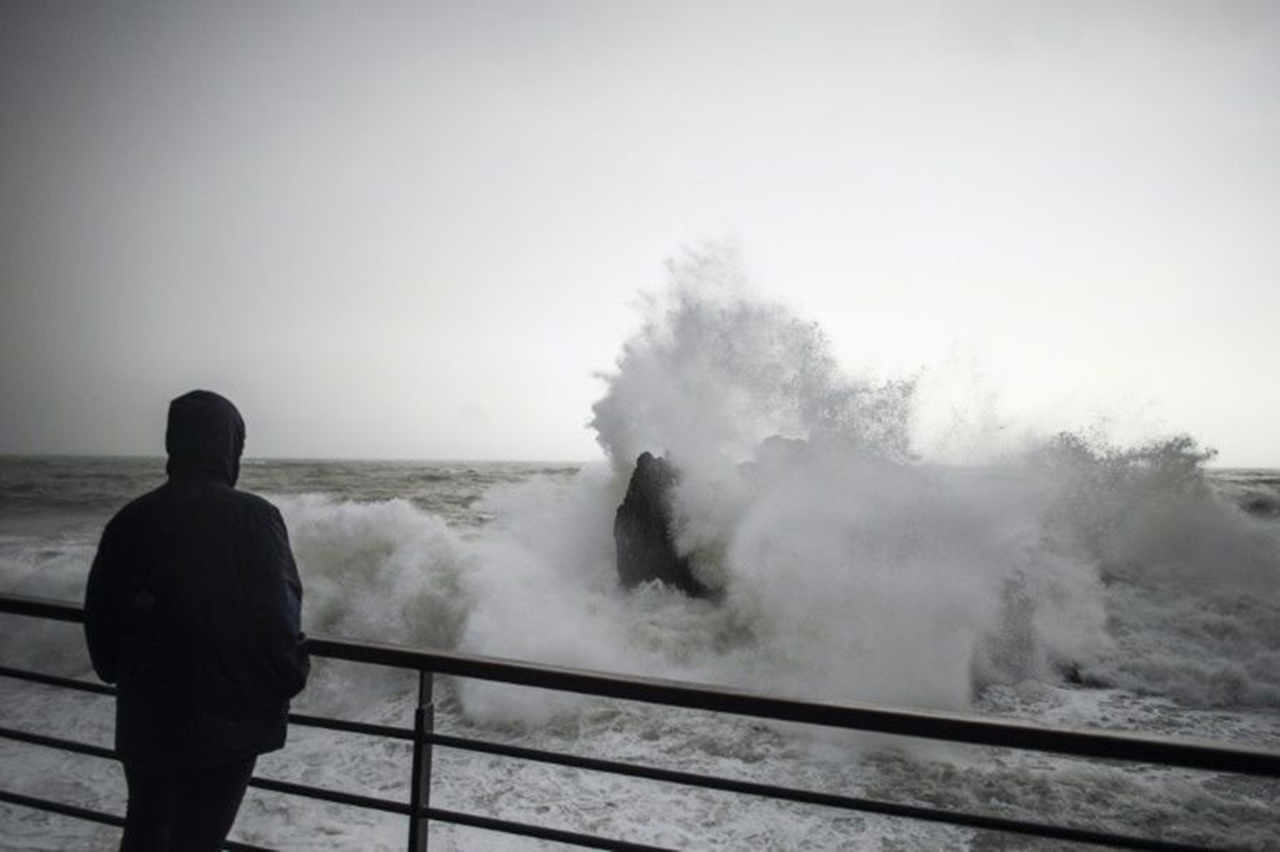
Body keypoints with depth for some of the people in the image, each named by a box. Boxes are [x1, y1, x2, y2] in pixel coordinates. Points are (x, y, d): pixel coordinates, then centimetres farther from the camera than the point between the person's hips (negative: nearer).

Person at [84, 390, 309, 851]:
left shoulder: (130, 519, -3)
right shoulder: (255, 517, -17)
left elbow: (99, 615, 6)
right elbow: (280, 618, -19)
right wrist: (289, 682, -1)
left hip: (144, 719, 5)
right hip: (230, 720, -4)